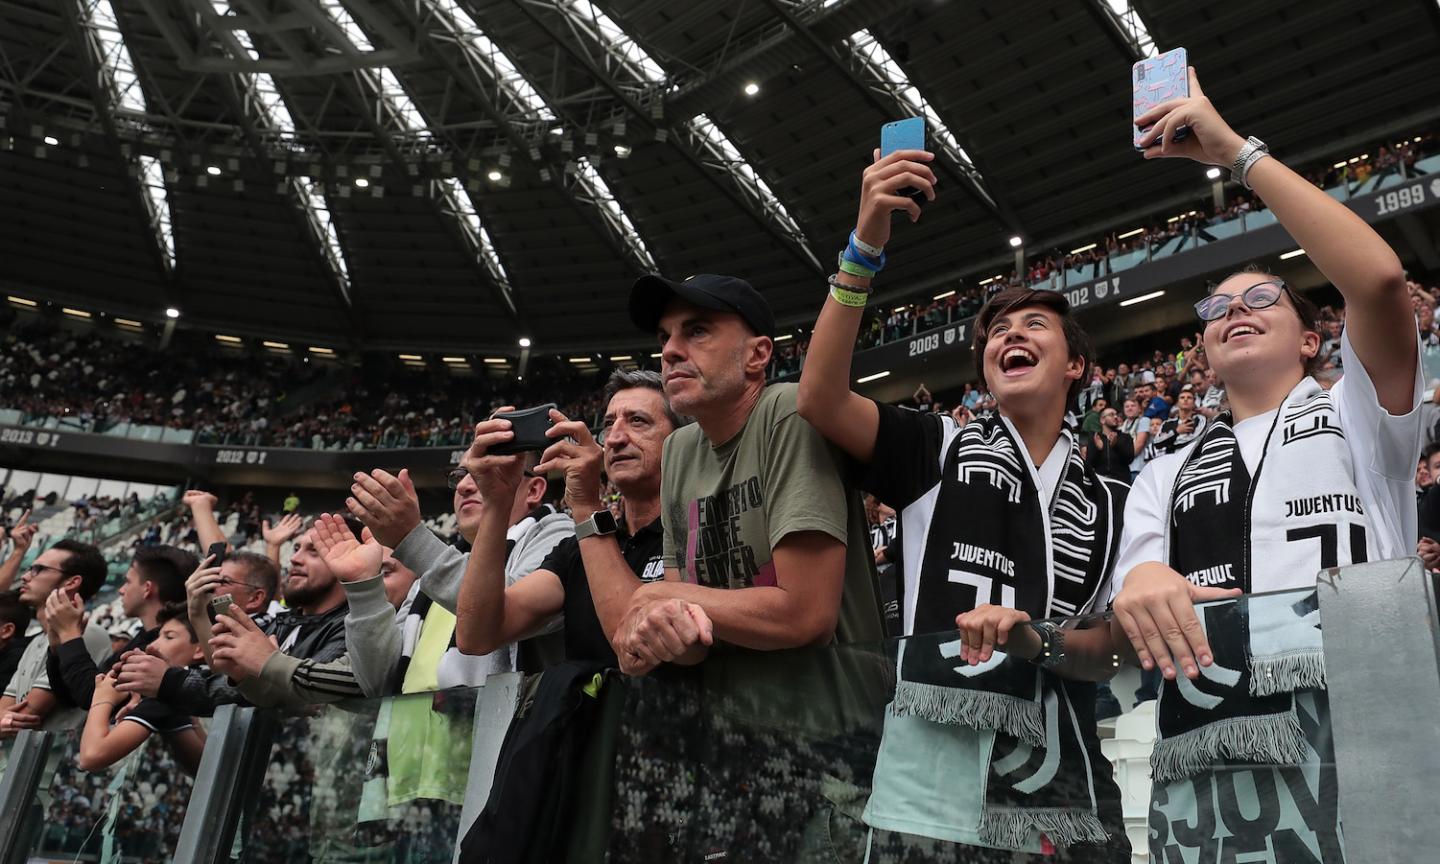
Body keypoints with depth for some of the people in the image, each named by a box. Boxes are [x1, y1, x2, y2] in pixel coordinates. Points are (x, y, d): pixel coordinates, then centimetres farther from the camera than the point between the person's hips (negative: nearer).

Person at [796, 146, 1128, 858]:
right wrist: (866, 244, -18)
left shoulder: (1110, 502, 13)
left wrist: (1035, 640, -15)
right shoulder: (940, 450, 6)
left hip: (1064, 787, 3)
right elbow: (821, 399, -10)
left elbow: (1117, 647, 8)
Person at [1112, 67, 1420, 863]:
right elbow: (1127, 629, 6)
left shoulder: (1359, 420, 15)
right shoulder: (1164, 476, 21)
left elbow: (1378, 278, -6)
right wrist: (1140, 587, -19)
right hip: (1203, 773, 3)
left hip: (1360, 748, -2)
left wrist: (1238, 153, 0)